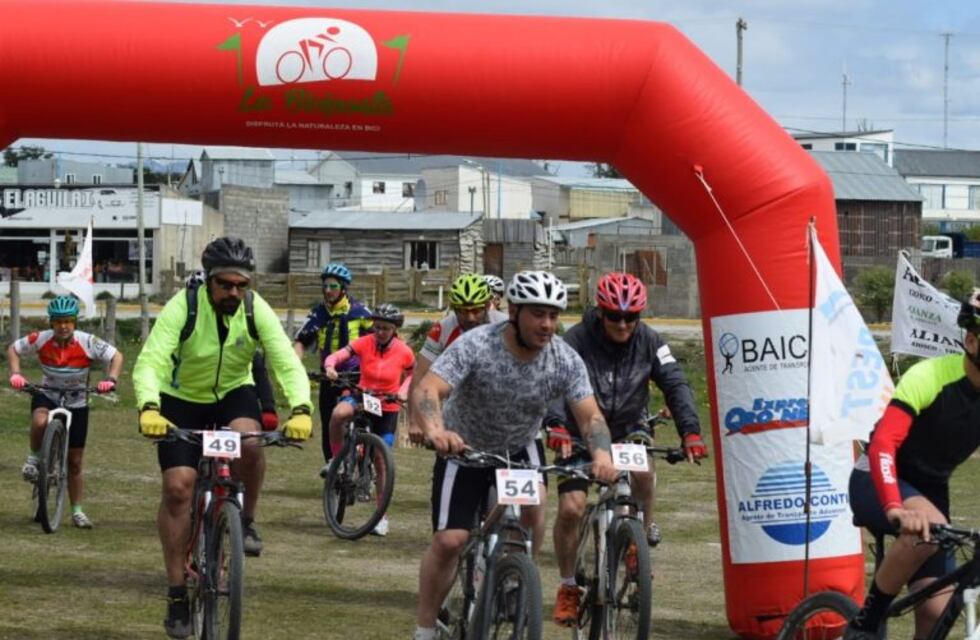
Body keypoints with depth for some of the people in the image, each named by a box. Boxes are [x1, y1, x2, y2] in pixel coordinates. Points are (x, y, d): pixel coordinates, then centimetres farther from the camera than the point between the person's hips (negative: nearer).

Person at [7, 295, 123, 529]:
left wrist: (111, 379, -29)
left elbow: (116, 356, -13)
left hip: (76, 404, 0)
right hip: (47, 396, 0)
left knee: (75, 462, 4)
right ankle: (34, 457, -8)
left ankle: (77, 511, 18)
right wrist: (15, 374, -19)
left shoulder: (87, 342, -20)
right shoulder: (41, 340, -17)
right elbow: (13, 349, -4)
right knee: (40, 421, -38)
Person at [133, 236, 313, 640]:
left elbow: (288, 363, -27)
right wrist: (148, 408, -55)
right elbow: (149, 363, -36)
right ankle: (177, 593, -3)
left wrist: (301, 410, -46)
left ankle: (246, 520, -4)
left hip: (233, 392, 1)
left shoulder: (256, 310, -20)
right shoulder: (183, 307, -26)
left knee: (248, 442, -32)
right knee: (178, 486, -13)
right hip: (182, 399, -1)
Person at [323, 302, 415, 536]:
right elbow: (335, 356, -18)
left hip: (387, 409, 0)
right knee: (338, 414, -35)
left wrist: (402, 392, -10)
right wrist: (330, 367, -41)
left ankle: (382, 517, 13)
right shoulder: (365, 343, -12)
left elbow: (412, 373, 8)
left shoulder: (404, 352, -11)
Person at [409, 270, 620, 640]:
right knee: (449, 540, -14)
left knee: (531, 507, -25)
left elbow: (590, 415, -24)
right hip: (464, 449, -3)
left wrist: (601, 454, -46)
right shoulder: (476, 346, -29)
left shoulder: (565, 361, -19)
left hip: (518, 449, 3)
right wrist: (435, 431, -62)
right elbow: (427, 391, -40)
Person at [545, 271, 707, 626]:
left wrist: (690, 431, -30)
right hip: (581, 433, -1)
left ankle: (644, 535, -2)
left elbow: (675, 384, -15)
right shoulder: (577, 340, -18)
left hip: (628, 428, 1)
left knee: (641, 471, -30)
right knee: (571, 508, -12)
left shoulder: (649, 341, -10)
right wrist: (556, 425, -48)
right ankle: (568, 587, 8)